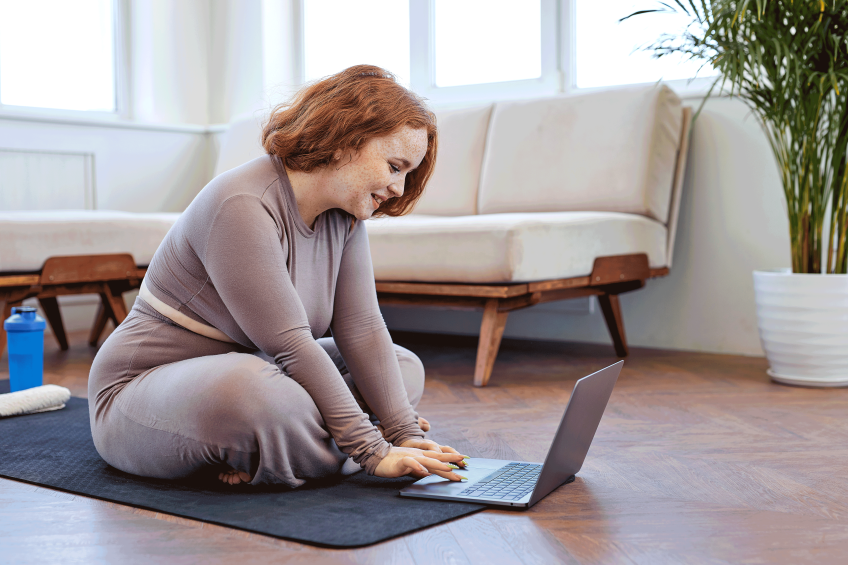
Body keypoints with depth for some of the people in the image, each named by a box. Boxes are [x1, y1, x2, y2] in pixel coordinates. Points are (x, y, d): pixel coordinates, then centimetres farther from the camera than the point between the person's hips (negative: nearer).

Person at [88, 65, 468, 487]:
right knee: (250, 390, -42)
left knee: (405, 367, 4)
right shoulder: (242, 207, -26)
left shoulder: (344, 216, 0)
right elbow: (288, 345, -30)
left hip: (245, 373, 9)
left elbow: (362, 330, -7)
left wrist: (405, 435, -16)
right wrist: (373, 452, -29)